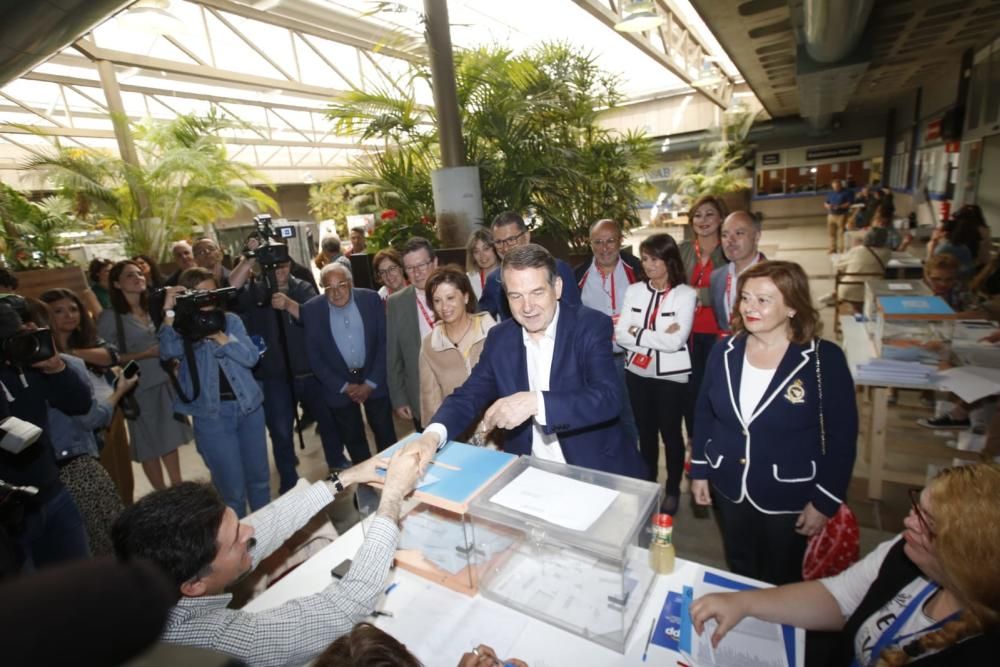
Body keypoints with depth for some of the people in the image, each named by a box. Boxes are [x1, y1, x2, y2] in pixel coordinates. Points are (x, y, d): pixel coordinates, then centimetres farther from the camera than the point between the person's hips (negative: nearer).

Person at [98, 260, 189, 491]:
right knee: (150, 444, 7)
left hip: (166, 381, 5)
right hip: (139, 387, -5)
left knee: (170, 437, 13)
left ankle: (178, 487, 25)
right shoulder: (110, 317, -9)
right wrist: (144, 354, -17)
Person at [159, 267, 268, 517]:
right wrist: (169, 313, -27)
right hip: (212, 415, -3)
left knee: (260, 477, 16)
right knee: (232, 488, 5)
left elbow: (252, 357, -7)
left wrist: (222, 338, -18)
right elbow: (168, 352, -23)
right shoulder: (181, 327, -2)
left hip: (249, 406, 3)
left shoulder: (231, 320, 4)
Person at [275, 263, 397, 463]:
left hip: (374, 380, 0)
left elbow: (384, 343, -6)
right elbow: (314, 356, -5)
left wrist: (371, 383, -10)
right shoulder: (313, 308, -10)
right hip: (339, 385, 0)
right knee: (353, 439, 13)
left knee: (385, 434, 12)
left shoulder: (371, 299, -10)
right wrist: (344, 386, -9)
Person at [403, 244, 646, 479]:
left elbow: (608, 399, -21)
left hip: (595, 471, -2)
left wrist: (535, 402, -34)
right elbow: (468, 395, -1)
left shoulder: (591, 326, -10)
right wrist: (433, 435, -20)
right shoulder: (500, 337, 1)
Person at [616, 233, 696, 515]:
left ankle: (673, 490, 35)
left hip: (671, 376, -3)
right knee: (646, 431, 18)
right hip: (637, 373, 4)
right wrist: (658, 337, -17)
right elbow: (621, 335, -7)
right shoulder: (634, 291, 0)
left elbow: (675, 341, -21)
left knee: (670, 433, 12)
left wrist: (637, 333, -13)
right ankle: (648, 484, 38)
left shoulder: (686, 294, -12)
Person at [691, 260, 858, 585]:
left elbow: (842, 436, -11)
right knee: (739, 575, 23)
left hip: (788, 497, -3)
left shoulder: (824, 359, -16)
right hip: (728, 489, 3)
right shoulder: (725, 350, -6)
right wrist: (699, 470, 5)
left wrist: (824, 501, -9)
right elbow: (704, 413, 3)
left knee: (779, 583, 19)